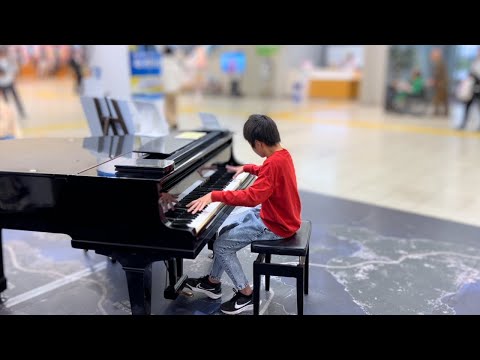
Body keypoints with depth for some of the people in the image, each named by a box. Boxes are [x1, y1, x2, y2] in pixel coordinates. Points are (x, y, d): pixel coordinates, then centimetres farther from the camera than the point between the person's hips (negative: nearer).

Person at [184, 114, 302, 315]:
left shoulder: (273, 163, -29)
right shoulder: (282, 154, 2)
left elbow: (252, 197, -41)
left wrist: (214, 196, -40)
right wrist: (246, 168, 32)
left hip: (275, 226, -10)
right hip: (281, 215, 10)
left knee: (221, 246, -6)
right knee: (226, 232, 15)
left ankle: (246, 295, 8)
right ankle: (213, 283, 28)